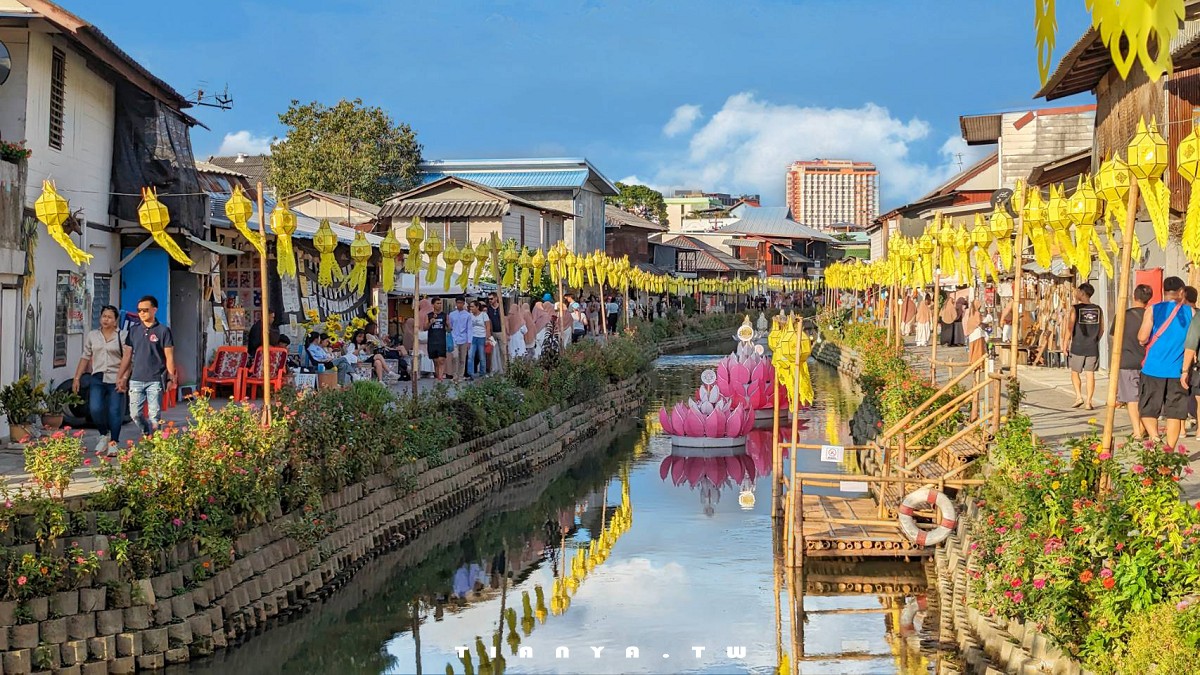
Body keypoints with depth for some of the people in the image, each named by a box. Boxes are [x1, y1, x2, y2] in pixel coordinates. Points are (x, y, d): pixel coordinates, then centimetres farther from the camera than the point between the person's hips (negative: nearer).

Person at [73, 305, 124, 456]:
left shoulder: (122, 337, 2)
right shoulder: (92, 336, 13)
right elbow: (85, 358, 16)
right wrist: (77, 378, 12)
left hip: (116, 380, -2)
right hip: (98, 378, 2)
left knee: (115, 411, -5)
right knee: (95, 409, -13)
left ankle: (113, 443, 6)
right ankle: (104, 435, 13)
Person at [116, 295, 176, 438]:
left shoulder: (163, 331, -1)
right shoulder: (134, 331, 10)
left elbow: (169, 357, -1)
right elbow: (127, 355, 13)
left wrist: (171, 378, -6)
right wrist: (121, 377, 8)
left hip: (155, 380, -4)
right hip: (136, 380, 4)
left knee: (154, 415, -2)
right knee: (135, 413, 3)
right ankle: (147, 432, 26)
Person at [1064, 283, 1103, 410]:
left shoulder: (1076, 309, -8)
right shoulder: (1098, 309, 4)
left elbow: (1069, 328, -10)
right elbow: (1101, 329, 9)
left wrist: (1065, 345, -3)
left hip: (1077, 347, -3)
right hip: (1093, 348, 3)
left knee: (1075, 372, 13)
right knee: (1090, 374, 5)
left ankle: (1079, 396, 0)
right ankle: (1088, 402, 3)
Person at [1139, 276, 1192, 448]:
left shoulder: (1153, 310, -3)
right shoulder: (1189, 312, 2)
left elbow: (1142, 338, -9)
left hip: (1153, 369, -1)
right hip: (1177, 371, 1)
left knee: (1147, 411, 8)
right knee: (1174, 413, 7)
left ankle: (1155, 438, -15)